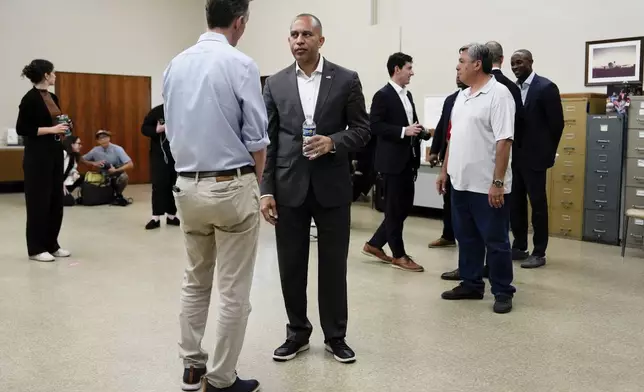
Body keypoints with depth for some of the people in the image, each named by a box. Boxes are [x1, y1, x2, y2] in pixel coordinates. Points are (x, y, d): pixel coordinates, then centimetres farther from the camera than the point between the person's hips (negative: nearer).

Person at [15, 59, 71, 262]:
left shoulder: (53, 97, 12)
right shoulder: (30, 98, -13)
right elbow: (22, 129, -16)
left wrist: (63, 127, 4)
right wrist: (51, 129, -19)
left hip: (55, 152, 9)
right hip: (37, 155, -9)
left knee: (56, 199, 11)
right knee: (38, 201, -2)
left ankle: (52, 244, 21)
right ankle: (36, 248, 7)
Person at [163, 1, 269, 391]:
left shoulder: (176, 65, 7)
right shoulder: (241, 64, -12)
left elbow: (172, 131, 11)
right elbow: (256, 139, -10)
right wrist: (255, 184, 5)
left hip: (187, 186, 7)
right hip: (231, 187, -6)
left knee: (195, 281, 19)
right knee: (234, 291, 5)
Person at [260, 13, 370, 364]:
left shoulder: (346, 80, 1)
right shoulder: (275, 84, 6)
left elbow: (362, 129, 2)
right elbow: (268, 140, 4)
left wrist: (333, 142, -18)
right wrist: (266, 190, -3)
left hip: (332, 186, -1)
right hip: (289, 187, 2)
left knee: (333, 264, 7)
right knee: (291, 265, 8)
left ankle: (335, 335, 23)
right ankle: (297, 333, 25)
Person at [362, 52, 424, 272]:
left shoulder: (407, 95, 17)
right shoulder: (383, 95, -9)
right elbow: (375, 126, -17)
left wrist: (417, 130, 5)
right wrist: (403, 131, -22)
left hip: (407, 160, 9)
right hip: (392, 160, -9)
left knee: (405, 206, 12)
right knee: (394, 209, 1)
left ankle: (374, 245, 23)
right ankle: (399, 256, 11)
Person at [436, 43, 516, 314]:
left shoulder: (498, 94, -13)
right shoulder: (462, 96, 13)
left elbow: (504, 141, -18)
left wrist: (497, 182, -22)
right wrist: (445, 170, 17)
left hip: (487, 186, -8)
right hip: (461, 182, 8)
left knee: (495, 241, 3)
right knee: (466, 238, 15)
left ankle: (503, 292, 14)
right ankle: (471, 284, 28)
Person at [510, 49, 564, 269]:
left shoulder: (546, 88, -9)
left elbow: (557, 123, -8)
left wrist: (548, 153, -3)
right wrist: (509, 151, 7)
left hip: (534, 157, -6)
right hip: (514, 156, 6)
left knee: (537, 203, 0)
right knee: (515, 203, 10)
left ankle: (539, 253, 8)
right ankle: (519, 247, 22)